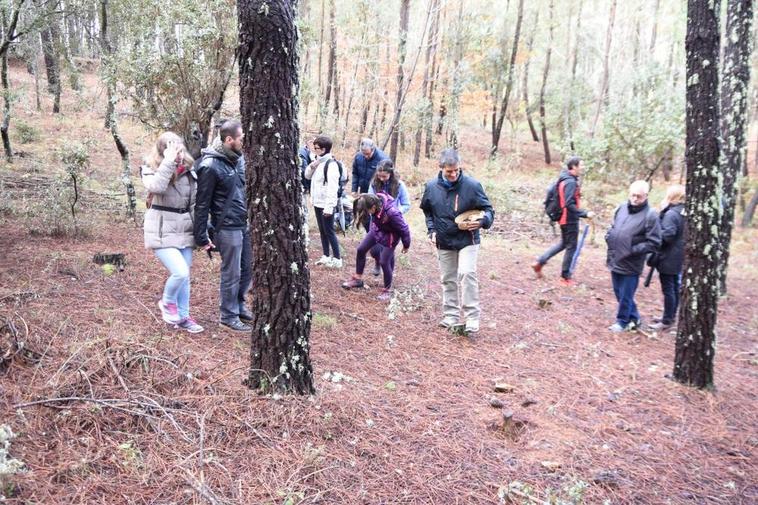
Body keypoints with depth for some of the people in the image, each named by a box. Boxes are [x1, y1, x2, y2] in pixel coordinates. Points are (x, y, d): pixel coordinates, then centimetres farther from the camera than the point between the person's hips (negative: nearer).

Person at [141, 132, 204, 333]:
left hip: (184, 232, 5)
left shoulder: (188, 171, 3)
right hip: (162, 233, -5)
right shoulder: (151, 169, -8)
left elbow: (196, 204, 7)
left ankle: (183, 316, 28)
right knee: (180, 273, -16)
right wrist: (169, 162, -30)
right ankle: (167, 302, 15)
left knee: (184, 275, 12)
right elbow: (156, 187, -32)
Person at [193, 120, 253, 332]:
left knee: (248, 269, 16)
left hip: (245, 225, 7)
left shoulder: (238, 158, 5)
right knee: (231, 273, 5)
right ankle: (229, 315, 21)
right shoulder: (211, 166, -16)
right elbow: (202, 204, -13)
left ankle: (238, 304, 36)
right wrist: (201, 237, -10)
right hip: (227, 228, -7)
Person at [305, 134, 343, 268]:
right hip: (317, 203, 9)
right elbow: (307, 176, 18)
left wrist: (328, 207, -25)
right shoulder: (318, 162, 9)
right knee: (322, 231, 15)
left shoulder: (331, 164, -18)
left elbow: (332, 187, -22)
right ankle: (326, 256, 24)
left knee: (329, 231, -2)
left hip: (326, 204, -9)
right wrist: (311, 166, -3)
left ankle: (337, 259, 7)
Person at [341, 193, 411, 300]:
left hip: (389, 237, -7)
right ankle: (358, 279, 28)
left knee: (384, 262, -1)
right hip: (376, 230, 7)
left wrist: (406, 245, -8)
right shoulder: (375, 200, -23)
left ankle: (388, 290, 22)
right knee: (361, 250, 9)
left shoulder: (392, 213, -41)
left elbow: (404, 229, -24)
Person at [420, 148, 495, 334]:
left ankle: (472, 317, -10)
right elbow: (427, 211, 14)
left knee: (467, 273, -18)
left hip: (467, 240, -4)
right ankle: (451, 315, 25)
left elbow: (488, 209, -5)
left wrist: (482, 221, -26)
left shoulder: (472, 185, -15)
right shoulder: (431, 187, -4)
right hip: (444, 242, 4)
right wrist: (432, 231, 2)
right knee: (448, 279, 12)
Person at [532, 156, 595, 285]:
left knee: (564, 243, 23)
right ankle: (565, 277, 14)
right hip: (570, 219, -9)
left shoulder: (565, 179, 7)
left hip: (564, 218, 9)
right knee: (571, 247, 4)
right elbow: (569, 205, -26)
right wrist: (585, 214, -24)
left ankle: (539, 262, 20)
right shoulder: (571, 182, -21)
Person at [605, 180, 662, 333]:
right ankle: (634, 318, 36)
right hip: (615, 261, 6)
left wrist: (633, 250, -20)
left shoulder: (650, 215, -14)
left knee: (625, 296, 8)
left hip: (630, 264, -6)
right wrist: (609, 237, 2)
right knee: (619, 293, 18)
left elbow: (653, 243, -14)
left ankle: (623, 321, 27)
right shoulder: (621, 208, 4)